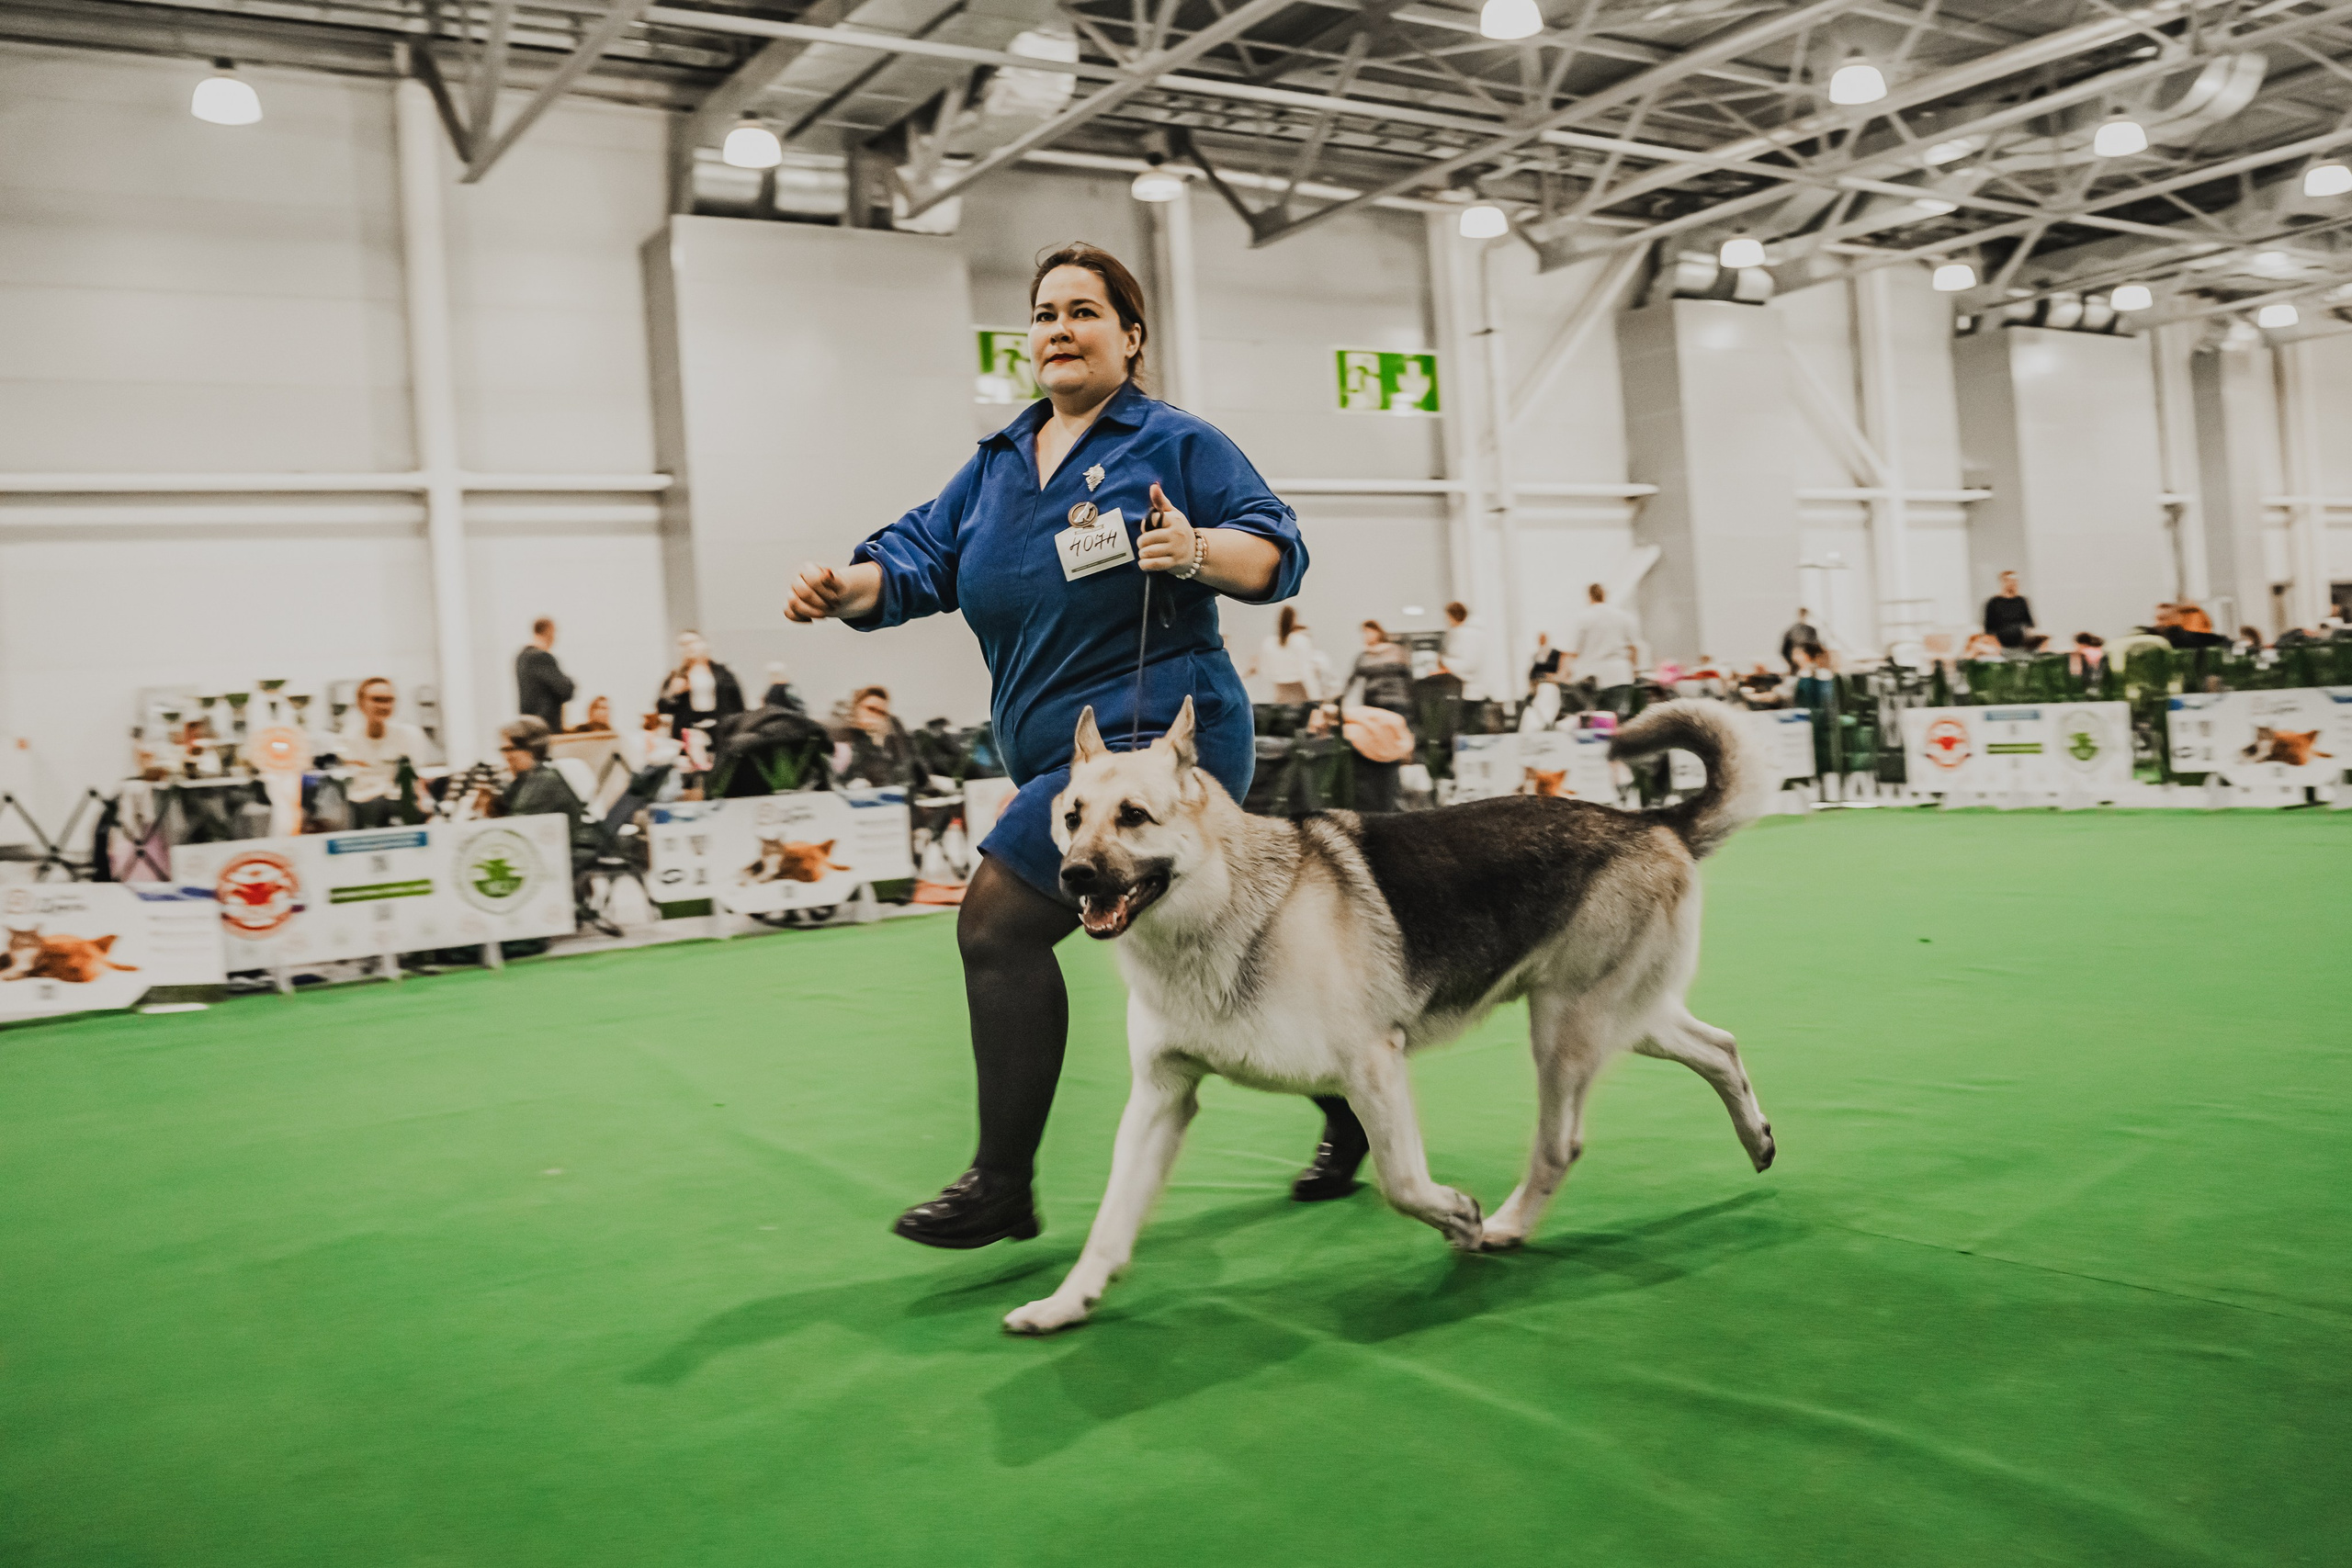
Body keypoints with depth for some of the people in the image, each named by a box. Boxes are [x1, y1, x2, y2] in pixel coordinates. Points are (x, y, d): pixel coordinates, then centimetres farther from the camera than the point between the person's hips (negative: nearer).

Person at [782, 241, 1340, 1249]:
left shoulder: (1175, 443, -1)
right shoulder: (994, 466, 18)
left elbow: (1277, 552, -8)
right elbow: (918, 559, 10)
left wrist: (1198, 552, -28)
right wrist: (843, 588, -10)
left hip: (1155, 737, -8)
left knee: (1000, 920, -16)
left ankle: (1002, 1185, -6)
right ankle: (1346, 1104, 33)